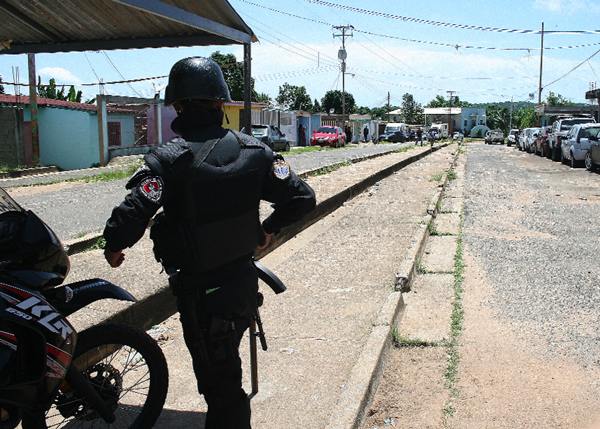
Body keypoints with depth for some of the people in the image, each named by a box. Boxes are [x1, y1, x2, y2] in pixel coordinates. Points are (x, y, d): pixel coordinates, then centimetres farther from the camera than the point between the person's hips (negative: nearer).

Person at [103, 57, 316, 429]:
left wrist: (114, 247, -6)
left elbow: (132, 215, -29)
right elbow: (301, 197, -3)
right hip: (244, 283, 6)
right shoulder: (253, 150, -4)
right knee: (225, 367, 30)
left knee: (221, 384, 11)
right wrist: (268, 230, 13)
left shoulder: (169, 159, -20)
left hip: (200, 293, -6)